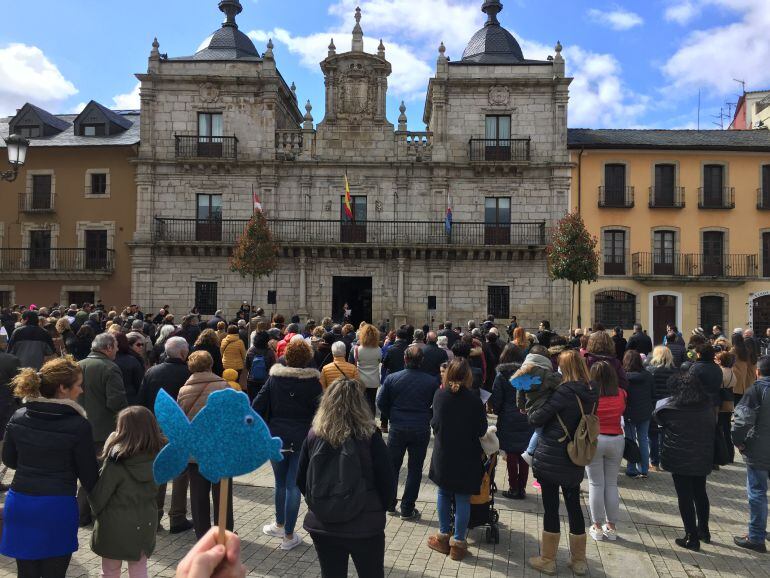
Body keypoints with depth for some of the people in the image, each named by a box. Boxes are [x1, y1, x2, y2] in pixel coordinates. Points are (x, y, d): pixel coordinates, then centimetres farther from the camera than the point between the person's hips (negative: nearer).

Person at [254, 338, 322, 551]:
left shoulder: (274, 378, -2)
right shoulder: (313, 381, -8)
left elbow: (258, 405, -2)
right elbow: (319, 411, -6)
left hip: (276, 438, 2)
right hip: (302, 440, -2)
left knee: (280, 483, 20)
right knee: (293, 485, 5)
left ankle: (280, 525, 37)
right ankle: (288, 535, 13)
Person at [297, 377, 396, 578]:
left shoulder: (314, 435, -6)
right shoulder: (370, 436, -14)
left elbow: (301, 480, 3)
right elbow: (386, 478, -9)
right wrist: (388, 505, 11)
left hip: (321, 524, 2)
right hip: (365, 525, -2)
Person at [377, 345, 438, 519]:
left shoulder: (392, 378, -8)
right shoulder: (432, 382, -10)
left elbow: (381, 402, -3)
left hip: (397, 428, 1)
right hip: (421, 430, -1)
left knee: (392, 466, 19)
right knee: (415, 470, 11)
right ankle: (407, 509, 17)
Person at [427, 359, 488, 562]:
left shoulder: (439, 395, -7)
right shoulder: (474, 400, -16)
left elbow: (434, 423, 3)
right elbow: (481, 430, -7)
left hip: (443, 455, 3)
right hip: (466, 457, -2)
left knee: (444, 494, 19)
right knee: (463, 499, 8)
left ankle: (443, 537, 27)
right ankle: (458, 543, 15)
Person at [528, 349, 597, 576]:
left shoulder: (564, 391, -19)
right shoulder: (591, 394, 2)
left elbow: (536, 419, -17)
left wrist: (532, 413, 5)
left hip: (550, 459, -6)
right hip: (574, 462, 6)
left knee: (550, 507, 5)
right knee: (574, 506, 15)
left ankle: (547, 560, 18)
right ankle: (579, 561, 27)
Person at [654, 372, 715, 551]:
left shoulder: (669, 407, -14)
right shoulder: (708, 405, 0)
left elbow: (658, 417, 4)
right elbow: (714, 427, 13)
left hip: (680, 460, -5)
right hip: (703, 458, 5)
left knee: (685, 496, 3)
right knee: (700, 493, 21)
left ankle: (692, 538, 7)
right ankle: (704, 531, 35)